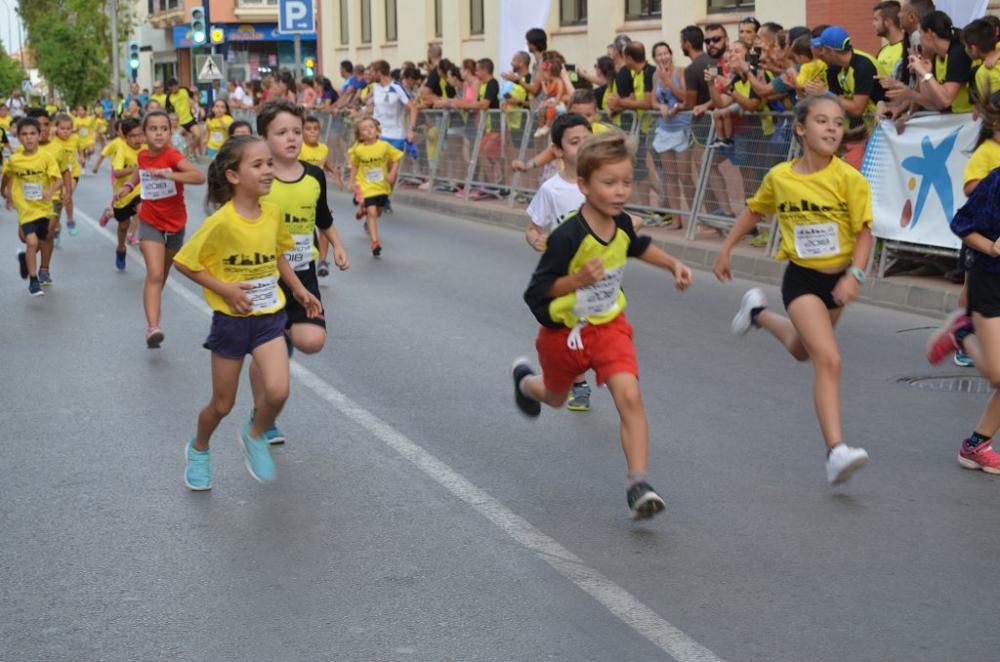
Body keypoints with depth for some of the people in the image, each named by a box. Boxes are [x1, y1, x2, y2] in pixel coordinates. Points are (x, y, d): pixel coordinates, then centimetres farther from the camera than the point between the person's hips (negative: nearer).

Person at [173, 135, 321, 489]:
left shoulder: (273, 214, -5)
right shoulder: (221, 222, -20)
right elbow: (185, 263, -13)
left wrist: (299, 289, 10)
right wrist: (225, 290, -18)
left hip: (269, 317, 3)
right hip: (231, 320, -3)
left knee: (278, 391, -17)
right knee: (222, 404, 10)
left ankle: (255, 435, 15)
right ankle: (199, 450, 41)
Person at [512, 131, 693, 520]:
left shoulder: (622, 224, -10)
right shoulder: (568, 237, -30)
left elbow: (638, 247, 17)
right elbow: (536, 292, -27)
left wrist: (673, 264, 4)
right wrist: (579, 279, -41)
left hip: (610, 326, 3)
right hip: (565, 332, -3)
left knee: (629, 396, -19)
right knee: (556, 397, 25)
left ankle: (638, 484, -19)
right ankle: (525, 379, 62)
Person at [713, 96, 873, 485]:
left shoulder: (849, 179, -13)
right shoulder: (779, 177, -8)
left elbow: (864, 232, -10)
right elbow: (755, 210, 12)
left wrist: (854, 275, -23)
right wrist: (726, 248, 15)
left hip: (837, 278, 2)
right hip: (801, 278, -2)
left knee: (801, 350, 25)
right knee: (828, 359, -20)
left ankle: (759, 313, 56)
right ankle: (836, 451, -23)